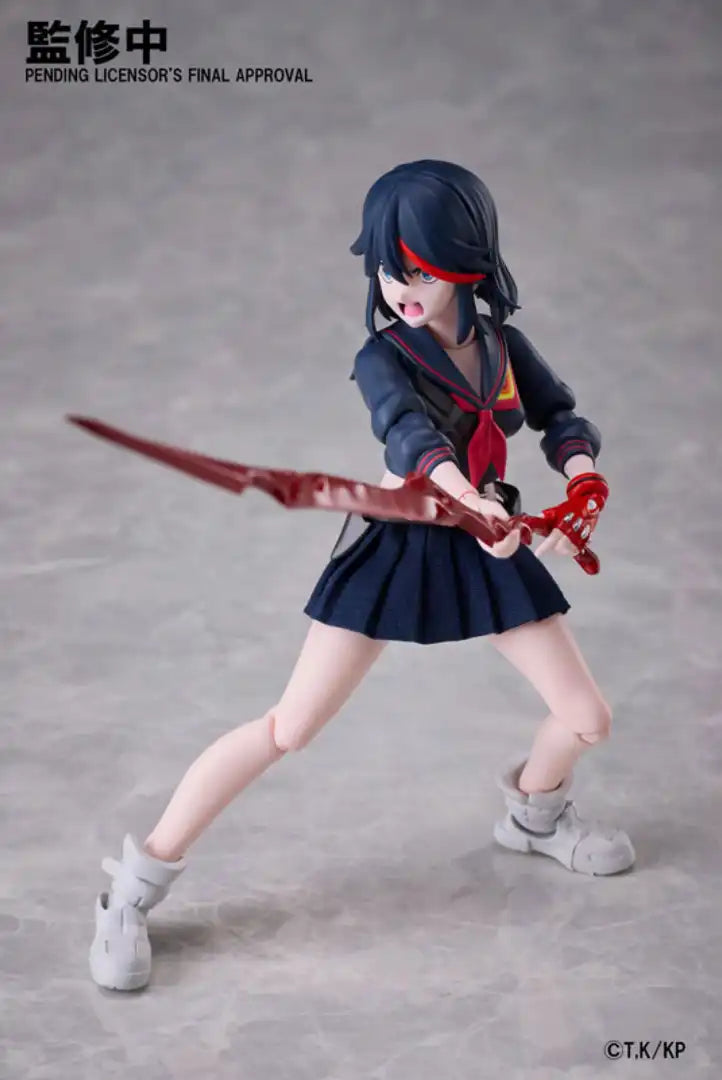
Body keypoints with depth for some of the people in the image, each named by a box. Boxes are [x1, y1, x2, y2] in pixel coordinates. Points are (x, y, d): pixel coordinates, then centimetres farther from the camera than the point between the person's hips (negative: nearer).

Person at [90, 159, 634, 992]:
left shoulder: (503, 345, 2)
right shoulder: (383, 357, -13)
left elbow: (563, 421, 6)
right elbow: (411, 434, -33)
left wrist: (583, 486, -18)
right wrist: (476, 503, -52)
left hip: (488, 550, 5)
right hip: (394, 544, -5)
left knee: (587, 719, 6)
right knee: (290, 728, -11)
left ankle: (534, 815, 42)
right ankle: (135, 888, -1)